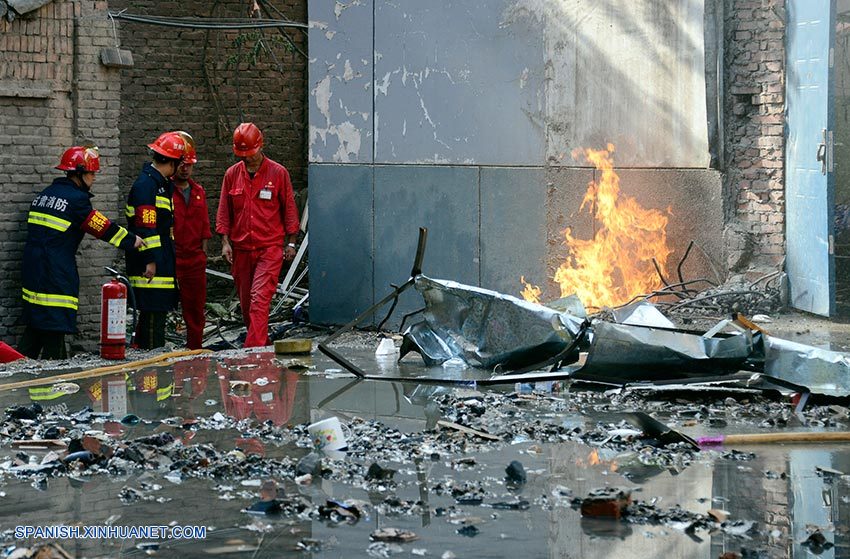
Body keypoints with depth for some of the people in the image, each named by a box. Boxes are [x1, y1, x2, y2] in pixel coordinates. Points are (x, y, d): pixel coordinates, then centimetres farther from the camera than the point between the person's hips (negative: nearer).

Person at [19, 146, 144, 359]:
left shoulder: (45, 194, 15)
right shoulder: (76, 198, -11)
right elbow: (103, 227, -8)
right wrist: (131, 240, 2)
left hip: (32, 267, 9)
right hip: (56, 270, -9)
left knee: (35, 322, 14)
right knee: (56, 326, -4)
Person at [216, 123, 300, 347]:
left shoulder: (278, 173, -1)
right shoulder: (232, 174, 6)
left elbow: (289, 209, 4)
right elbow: (224, 211, 11)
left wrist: (291, 242, 3)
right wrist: (225, 241, 2)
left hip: (270, 247, -4)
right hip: (241, 249, 4)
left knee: (259, 300, -15)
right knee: (245, 302, 9)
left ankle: (253, 349, -19)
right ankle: (264, 344, 25)